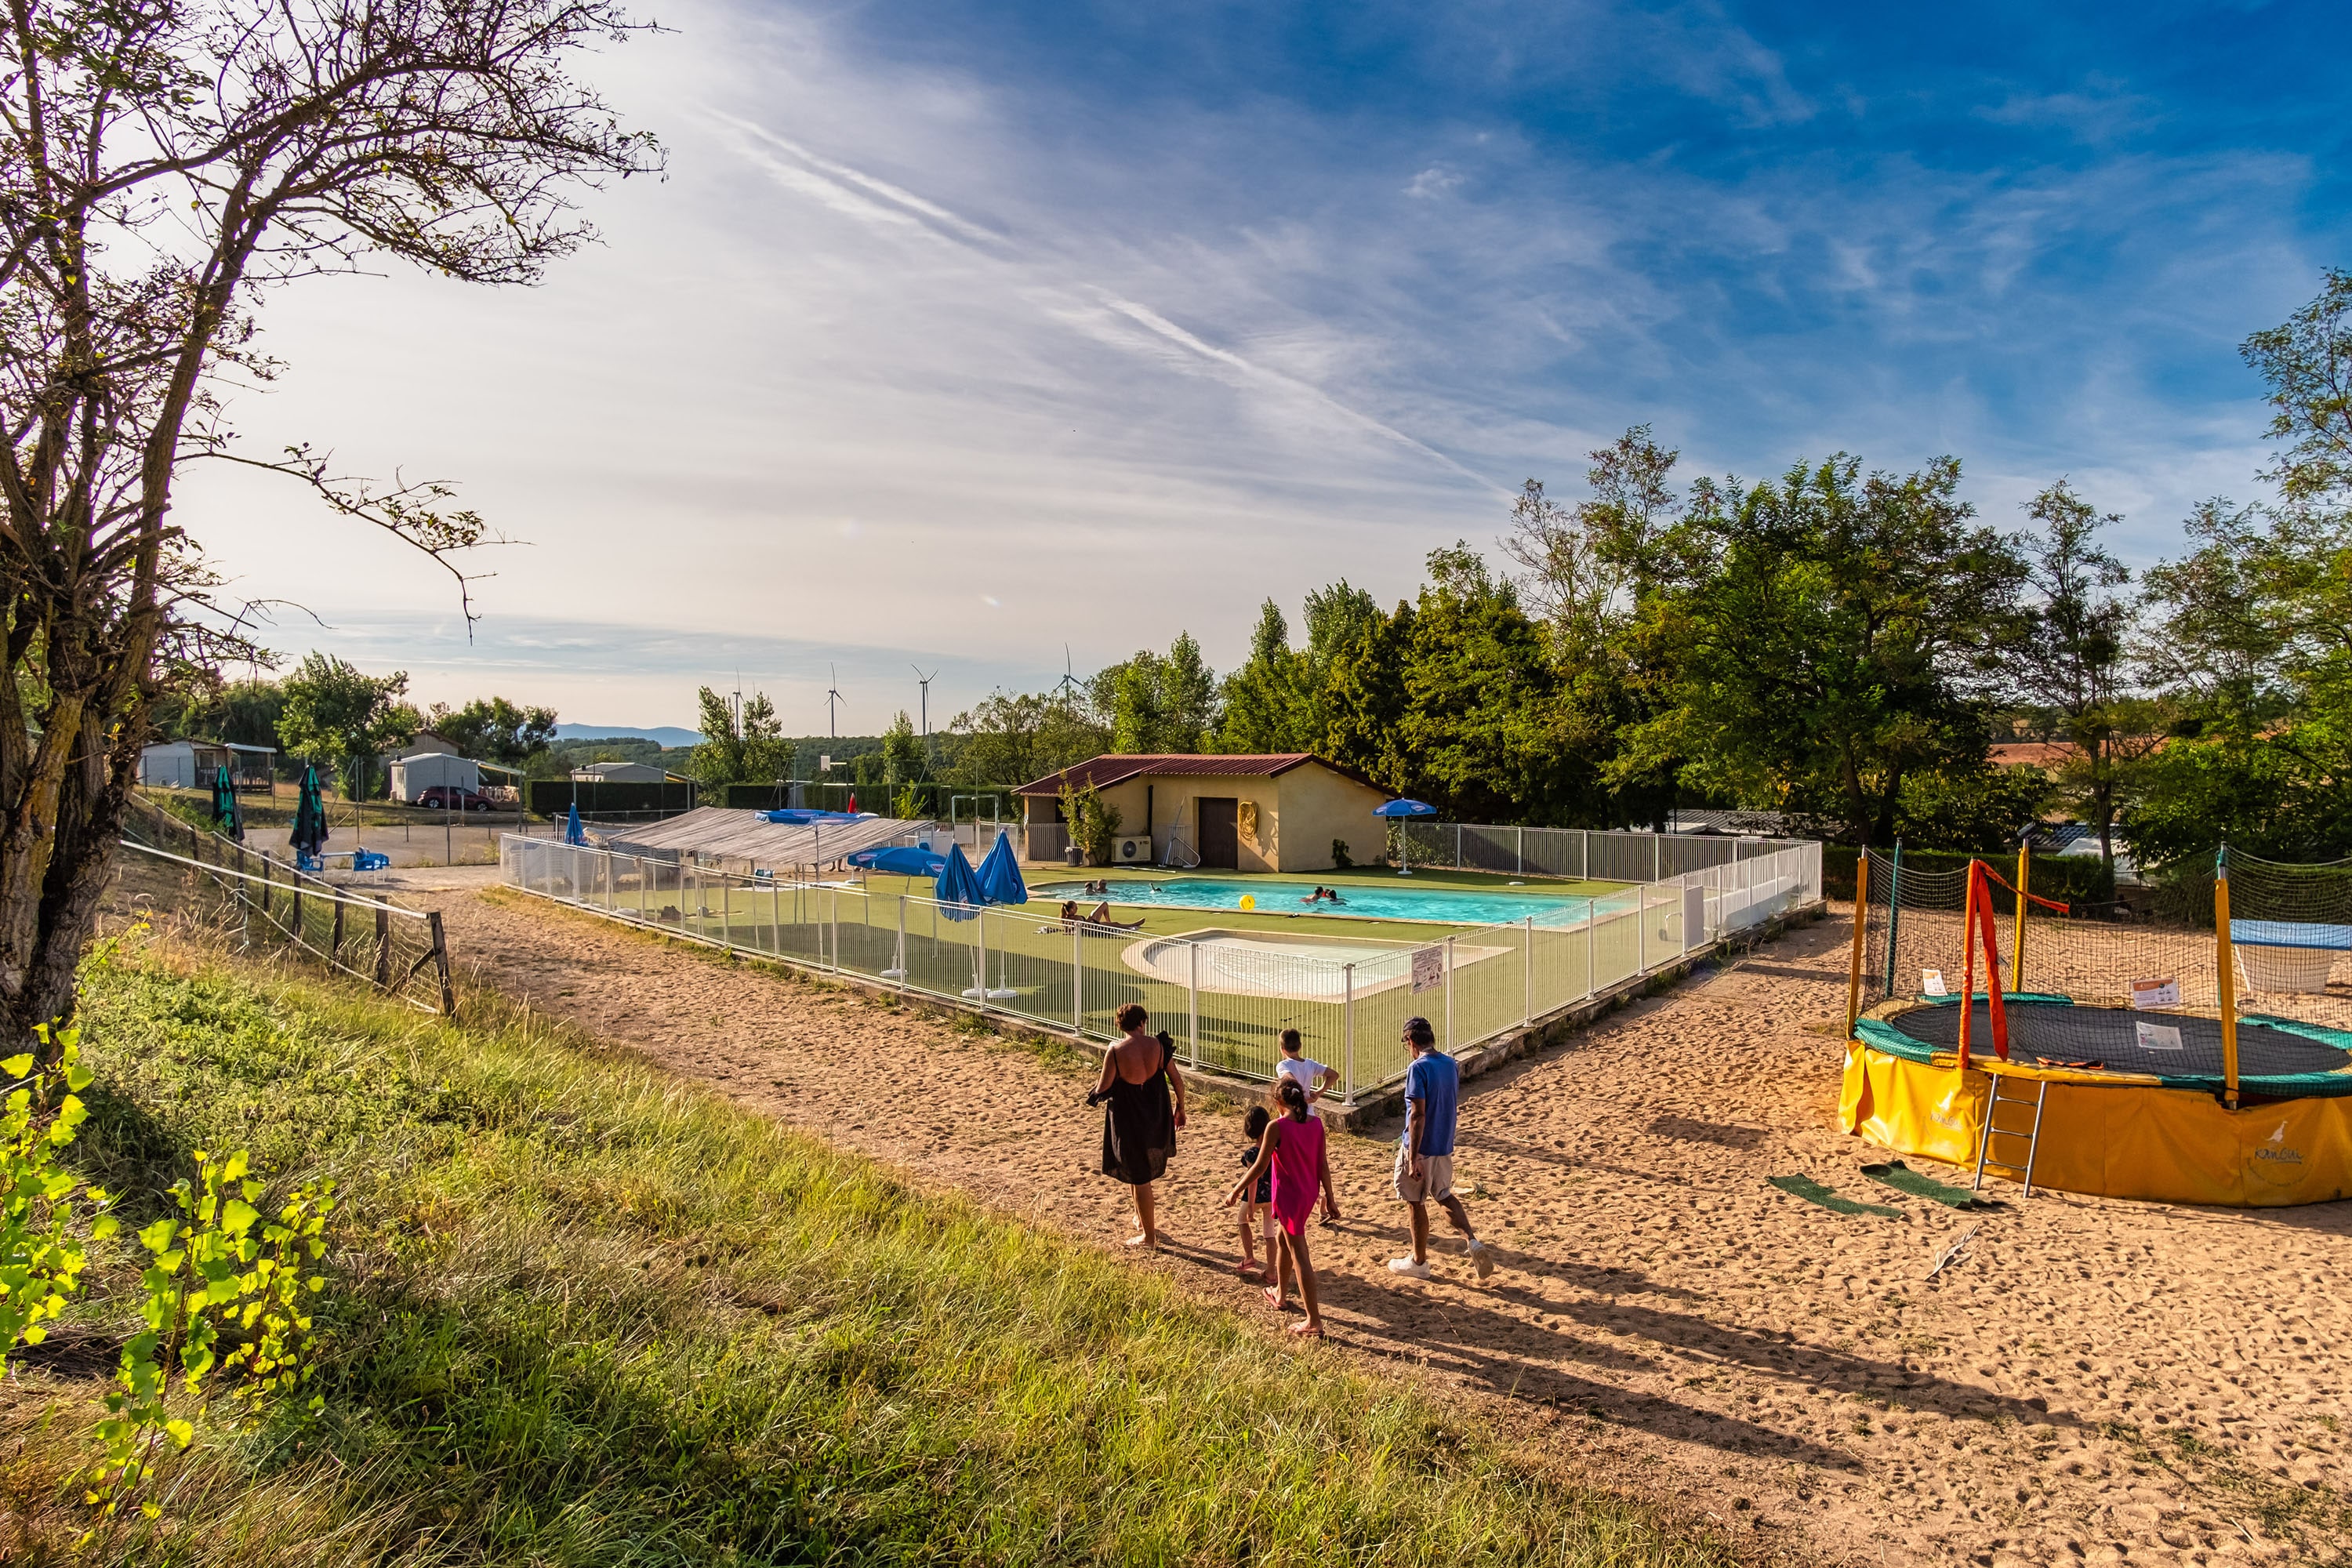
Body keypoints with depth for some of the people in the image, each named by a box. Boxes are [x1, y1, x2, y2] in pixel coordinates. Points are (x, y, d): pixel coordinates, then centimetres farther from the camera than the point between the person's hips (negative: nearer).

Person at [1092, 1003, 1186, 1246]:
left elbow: (1103, 1089, -13)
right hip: (1157, 1120, 4)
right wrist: (1180, 1108, 14)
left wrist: (1096, 1091, 11)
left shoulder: (1115, 1052, -16)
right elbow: (1177, 1080, -1)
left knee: (1138, 1177, 8)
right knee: (1142, 1171, 27)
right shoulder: (1158, 1046, -6)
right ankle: (1142, 1218, 36)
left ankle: (1149, 1235, 17)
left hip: (1129, 1121, -4)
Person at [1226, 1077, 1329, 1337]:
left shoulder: (1276, 1127, -20)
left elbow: (1260, 1166, -16)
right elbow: (1323, 1165, 2)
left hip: (1289, 1197, -7)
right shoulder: (1316, 1124, -4)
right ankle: (1280, 1293, 46)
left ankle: (1314, 1323, 5)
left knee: (1299, 1256, 0)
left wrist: (1236, 1191, -5)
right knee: (1282, 1240, 28)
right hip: (1309, 1194, 7)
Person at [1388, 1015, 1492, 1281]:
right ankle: (1473, 1242, 8)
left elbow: (1418, 1115, -25)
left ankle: (1419, 1262, 22)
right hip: (1445, 1146, 7)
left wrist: (1413, 1158, -23)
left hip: (1421, 1149, -7)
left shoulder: (1418, 1068, -21)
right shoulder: (1451, 1064, 2)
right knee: (1444, 1195, 24)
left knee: (1416, 1204, 9)